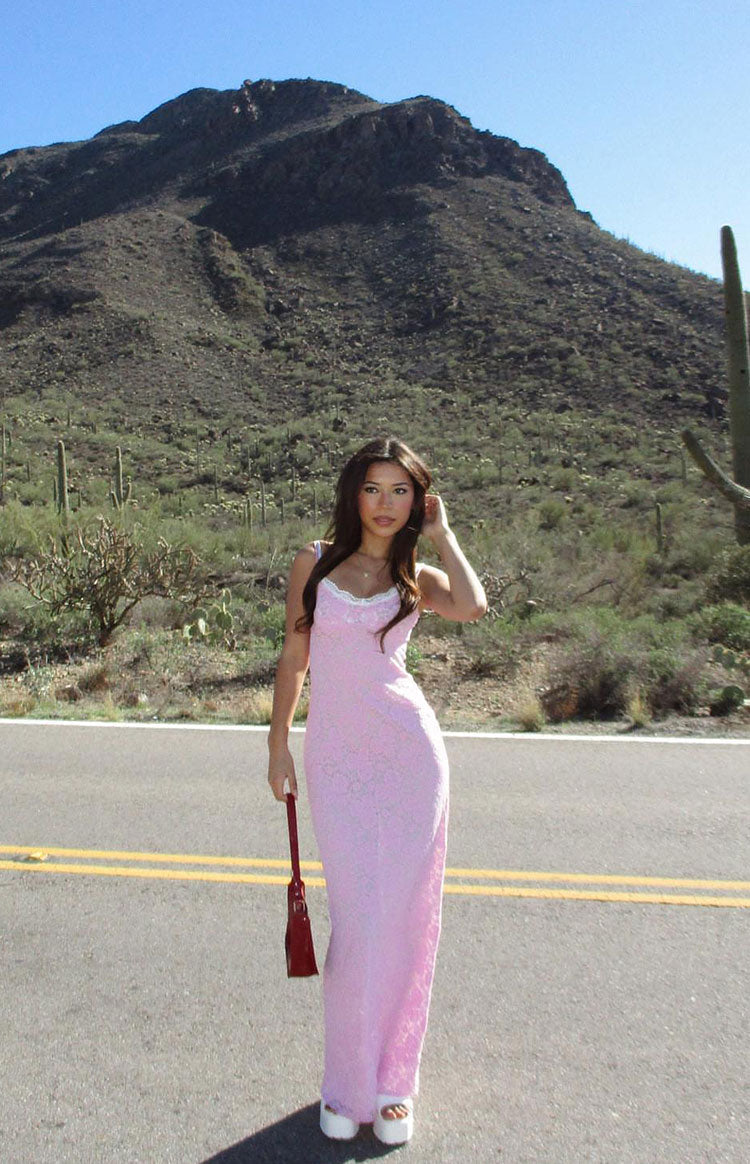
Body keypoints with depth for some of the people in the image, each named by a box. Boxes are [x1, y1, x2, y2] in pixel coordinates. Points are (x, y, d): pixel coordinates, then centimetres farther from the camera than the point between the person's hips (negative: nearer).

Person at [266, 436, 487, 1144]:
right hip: (336, 759, 0)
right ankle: (347, 1083, 23)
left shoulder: (417, 576, 5)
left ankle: (392, 1082, 25)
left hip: (409, 753, 1)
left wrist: (441, 532, -4)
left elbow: (472, 607, -17)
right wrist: (277, 744, 7)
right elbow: (293, 655, 9)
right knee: (357, 920, 1)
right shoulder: (315, 562, 6)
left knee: (405, 917, 5)